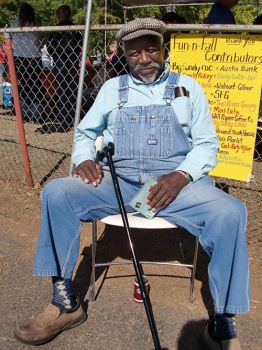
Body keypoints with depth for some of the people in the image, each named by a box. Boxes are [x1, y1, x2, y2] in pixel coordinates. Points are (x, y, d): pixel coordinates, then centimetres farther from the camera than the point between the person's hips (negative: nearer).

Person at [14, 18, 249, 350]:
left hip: (175, 181, -1)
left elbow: (207, 143, 6)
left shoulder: (187, 86, 11)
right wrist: (83, 158, -3)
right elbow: (85, 131, 21)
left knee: (230, 212, -28)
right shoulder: (112, 88, 16)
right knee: (56, 193, -20)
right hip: (118, 180, 2)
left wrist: (181, 176, -14)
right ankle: (66, 302, -7)